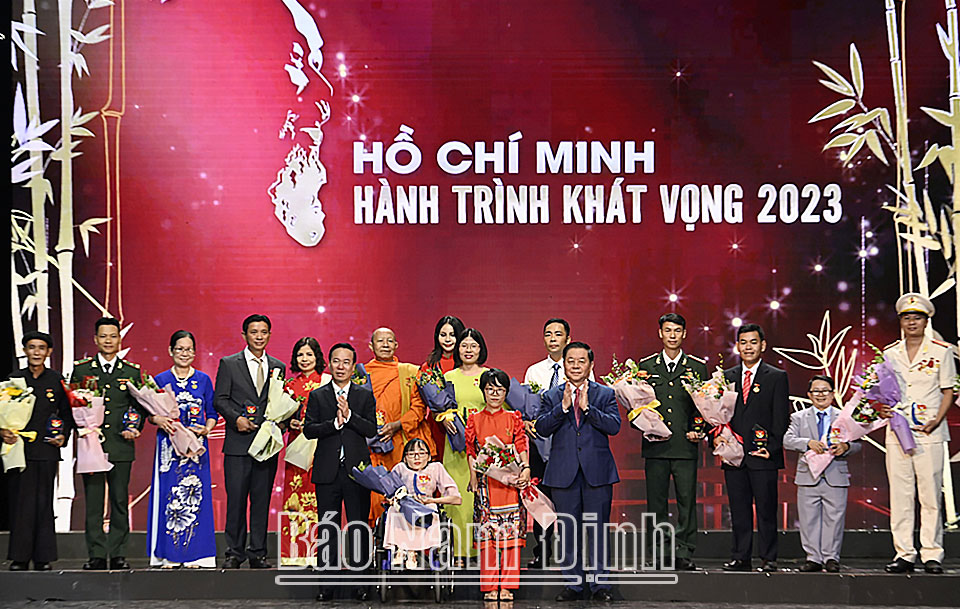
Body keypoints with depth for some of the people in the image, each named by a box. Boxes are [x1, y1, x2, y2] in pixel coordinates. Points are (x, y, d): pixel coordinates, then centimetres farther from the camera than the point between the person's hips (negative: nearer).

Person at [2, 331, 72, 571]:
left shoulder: (57, 381, 7)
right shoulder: (14, 379, 8)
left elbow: (67, 414, 13)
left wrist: (63, 436, -2)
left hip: (47, 450, 0)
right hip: (19, 447, 0)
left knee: (44, 503, 1)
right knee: (20, 503, -1)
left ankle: (43, 558, 6)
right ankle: (19, 557, 4)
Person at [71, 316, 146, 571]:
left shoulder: (132, 372, 10)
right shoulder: (81, 369, 7)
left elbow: (141, 406, 13)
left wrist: (135, 428, -4)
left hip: (121, 446, 1)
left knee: (120, 501, 2)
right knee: (93, 502, -1)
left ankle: (118, 554, 8)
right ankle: (97, 556, 3)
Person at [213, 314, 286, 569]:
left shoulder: (278, 367, 13)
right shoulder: (229, 364, 4)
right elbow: (219, 399, 1)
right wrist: (236, 418, -14)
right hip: (238, 443, -3)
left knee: (262, 500, 5)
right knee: (236, 499, -3)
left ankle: (258, 554, 11)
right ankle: (234, 554, 5)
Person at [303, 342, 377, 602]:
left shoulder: (365, 396, 8)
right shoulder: (317, 396, 9)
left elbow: (372, 430, -2)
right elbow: (308, 429, -1)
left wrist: (349, 415, -15)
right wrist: (334, 423, -15)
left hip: (357, 468, -1)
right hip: (327, 471, 1)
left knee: (359, 526, 0)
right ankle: (327, 583, 8)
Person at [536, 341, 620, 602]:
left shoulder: (605, 394, 7)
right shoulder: (552, 396, 9)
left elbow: (614, 426, -8)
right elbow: (542, 428, -4)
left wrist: (587, 407, -16)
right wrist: (563, 407, -15)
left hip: (597, 471, -1)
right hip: (564, 472, 1)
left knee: (598, 529, 0)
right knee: (568, 530, 5)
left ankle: (599, 584, 7)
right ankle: (573, 584, 14)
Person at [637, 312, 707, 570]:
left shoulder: (698, 367, 8)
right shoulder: (646, 366, 10)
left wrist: (700, 430, -5)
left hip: (685, 445, -1)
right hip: (655, 445, 1)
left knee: (687, 499, -4)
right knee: (656, 501, 2)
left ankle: (684, 553, 1)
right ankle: (661, 554, 9)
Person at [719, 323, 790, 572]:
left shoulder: (777, 377, 3)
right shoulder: (726, 377, 14)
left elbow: (781, 418, -1)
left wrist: (772, 447, -11)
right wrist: (718, 436, -3)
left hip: (763, 457, -4)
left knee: (766, 510, -1)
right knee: (738, 511, 7)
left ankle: (768, 559, 3)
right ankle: (740, 557, 12)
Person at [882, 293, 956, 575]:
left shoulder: (942, 351, 4)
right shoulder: (889, 353, 12)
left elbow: (948, 391, 3)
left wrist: (937, 420, -12)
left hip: (929, 433, -3)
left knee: (930, 494, -4)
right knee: (900, 495, 1)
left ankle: (932, 554, 1)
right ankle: (904, 554, 5)